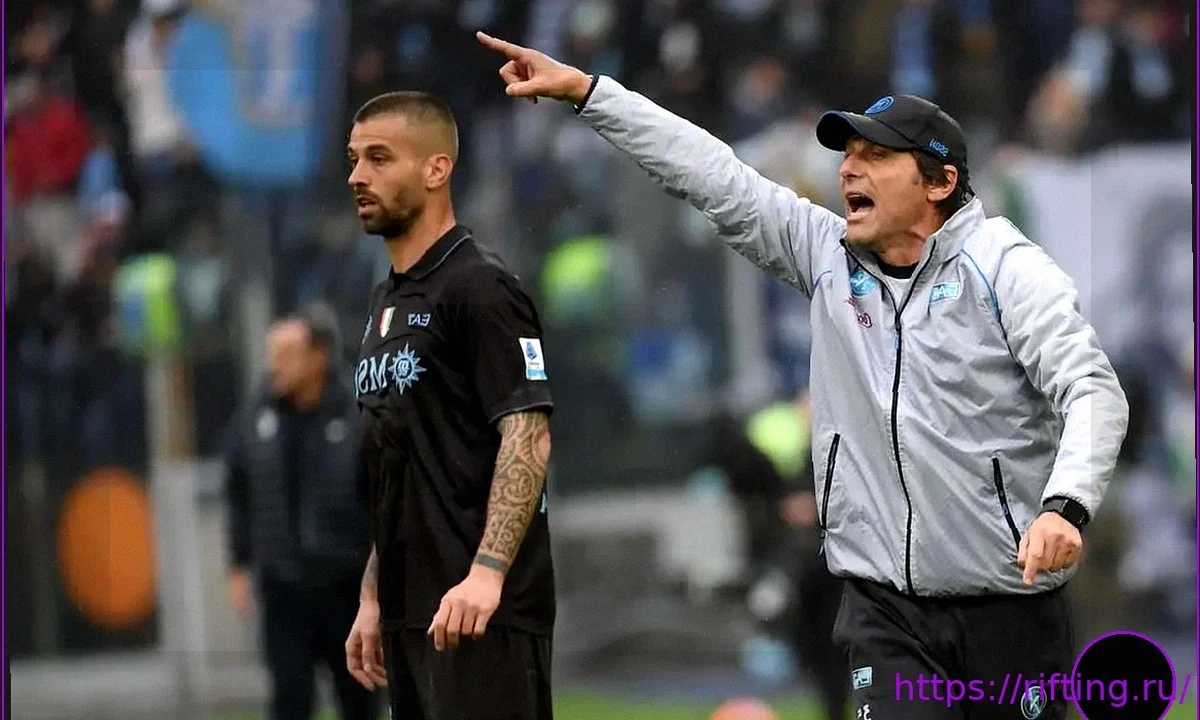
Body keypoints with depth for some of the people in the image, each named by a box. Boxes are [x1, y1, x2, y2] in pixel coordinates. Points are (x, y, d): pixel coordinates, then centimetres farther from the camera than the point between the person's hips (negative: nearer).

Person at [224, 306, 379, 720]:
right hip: (283, 586, 2)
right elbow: (238, 496, 8)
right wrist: (240, 565, 6)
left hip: (346, 584, -2)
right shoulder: (254, 420, -1)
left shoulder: (358, 418, -9)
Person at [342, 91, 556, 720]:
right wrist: (373, 598, 20)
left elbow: (527, 437, -16)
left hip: (482, 615, -9)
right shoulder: (386, 301, 19)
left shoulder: (479, 287, -8)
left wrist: (486, 572, -26)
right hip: (411, 614, 9)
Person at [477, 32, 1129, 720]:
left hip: (1008, 605, -3)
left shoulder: (1003, 265, -6)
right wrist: (582, 89, 7)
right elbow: (714, 177, 10)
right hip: (884, 606, 3)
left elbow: (1092, 391, -15)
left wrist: (1065, 507, -32)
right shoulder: (829, 254, 9)